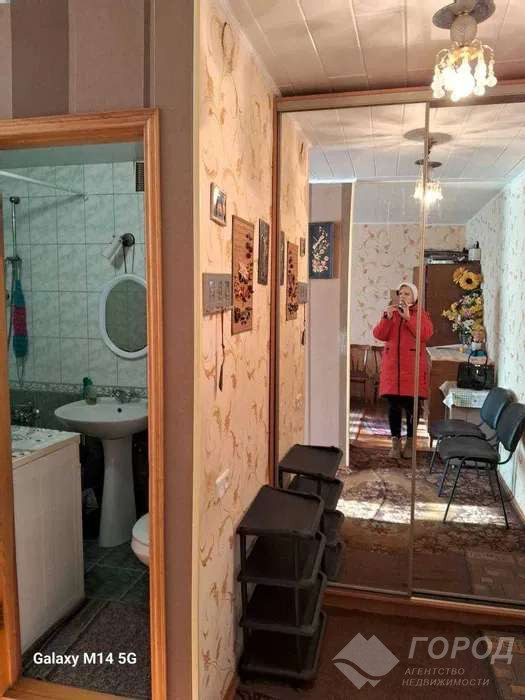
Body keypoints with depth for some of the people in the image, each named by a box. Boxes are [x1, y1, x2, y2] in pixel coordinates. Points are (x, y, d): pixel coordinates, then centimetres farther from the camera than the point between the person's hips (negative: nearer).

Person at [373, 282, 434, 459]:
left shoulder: (420, 314, 2)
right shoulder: (391, 312, 10)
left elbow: (426, 334, -16)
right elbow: (378, 335, -1)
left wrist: (408, 317, -20)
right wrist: (386, 318, -16)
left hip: (412, 368, -2)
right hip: (392, 367, 2)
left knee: (411, 407, 3)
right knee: (393, 406, 5)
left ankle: (409, 443, 17)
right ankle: (396, 443, 15)